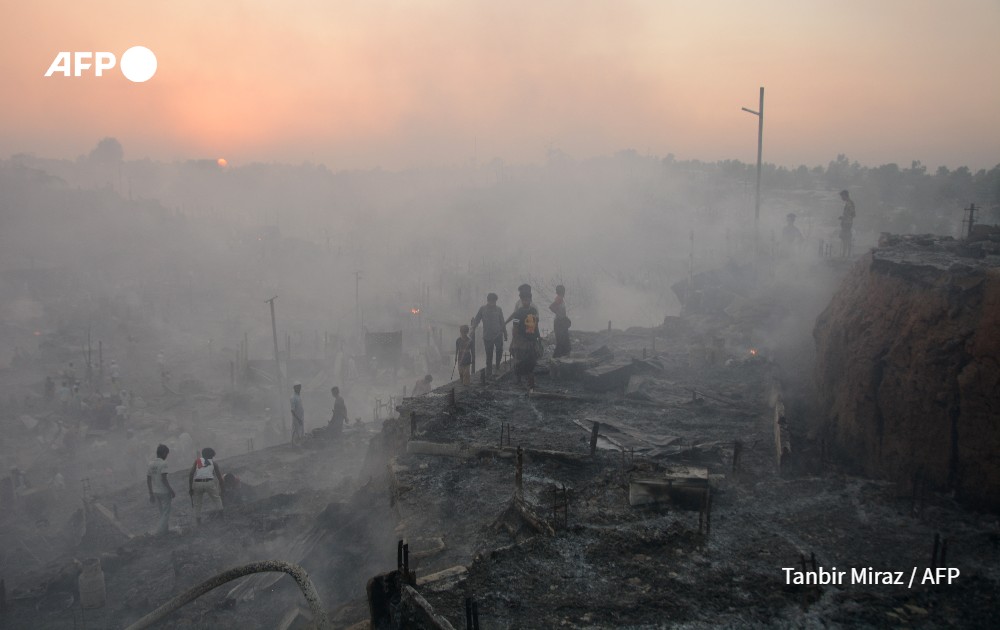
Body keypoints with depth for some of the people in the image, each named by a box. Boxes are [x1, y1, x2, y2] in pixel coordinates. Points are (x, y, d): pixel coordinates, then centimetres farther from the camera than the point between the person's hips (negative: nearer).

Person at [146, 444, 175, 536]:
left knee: (162, 512, 17)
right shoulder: (163, 464, -17)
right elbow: (164, 479, -22)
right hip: (164, 492, -6)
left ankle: (166, 529, 21)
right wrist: (171, 491, -14)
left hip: (155, 492, 6)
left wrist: (151, 494, 13)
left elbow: (148, 480, 6)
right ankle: (160, 531, -1)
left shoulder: (151, 464, 4)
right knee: (166, 512, 4)